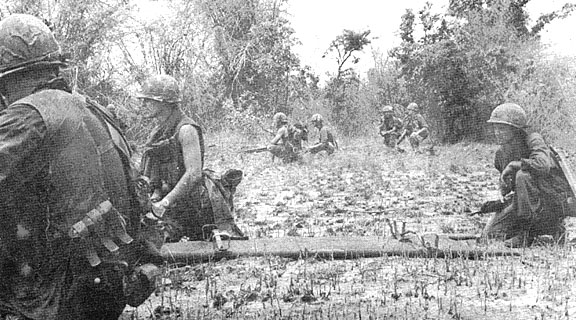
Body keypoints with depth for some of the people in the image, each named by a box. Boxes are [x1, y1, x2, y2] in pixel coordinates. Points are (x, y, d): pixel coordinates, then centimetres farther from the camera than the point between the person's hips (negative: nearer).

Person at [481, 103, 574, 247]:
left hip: (552, 201, -8)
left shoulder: (533, 139, -17)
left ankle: (528, 232, -20)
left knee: (523, 175, -34)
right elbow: (504, 181, 23)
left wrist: (513, 165, -27)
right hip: (522, 204, 8)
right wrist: (504, 194, 0)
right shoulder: (500, 154, 5)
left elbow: (543, 166, -39)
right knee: (489, 235, -3)